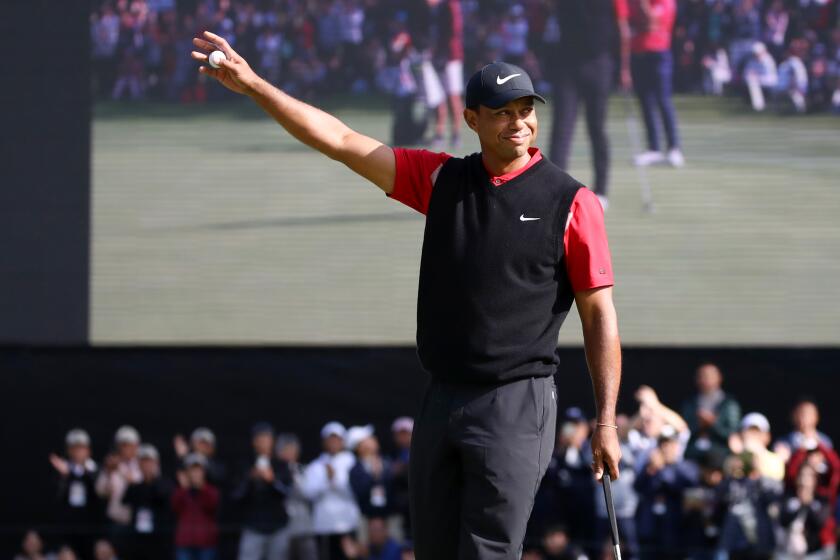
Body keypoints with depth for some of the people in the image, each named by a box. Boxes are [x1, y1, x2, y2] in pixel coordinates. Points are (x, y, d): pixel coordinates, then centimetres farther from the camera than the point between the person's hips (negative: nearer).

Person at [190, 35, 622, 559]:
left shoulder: (571, 201, -3)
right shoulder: (442, 180, 10)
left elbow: (600, 314, -3)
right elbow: (342, 142, 8)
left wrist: (606, 422, -9)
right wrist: (254, 85, 1)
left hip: (516, 407, -5)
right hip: (442, 400, 5)